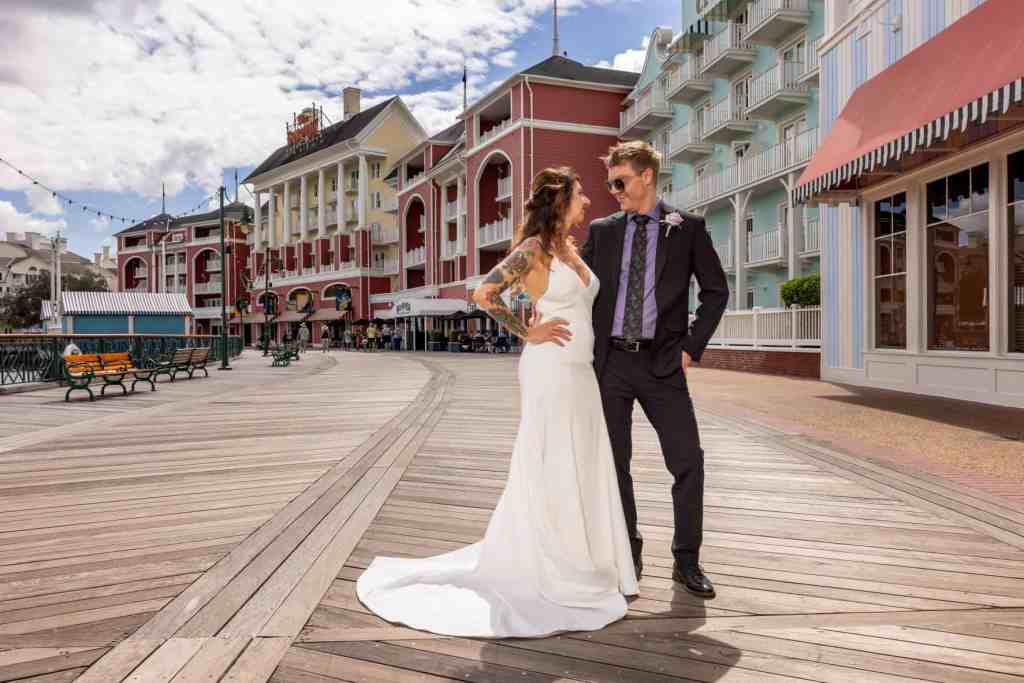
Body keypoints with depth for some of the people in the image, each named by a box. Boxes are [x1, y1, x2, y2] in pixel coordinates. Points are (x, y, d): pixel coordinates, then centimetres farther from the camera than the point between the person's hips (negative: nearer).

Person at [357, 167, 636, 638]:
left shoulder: (572, 250, 16)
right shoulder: (533, 248, -10)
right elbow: (483, 295, -16)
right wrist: (528, 334, -11)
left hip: (581, 374, 9)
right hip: (551, 372, -9)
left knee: (583, 473, 13)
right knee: (550, 474, 0)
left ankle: (587, 569, 28)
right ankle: (552, 578, 15)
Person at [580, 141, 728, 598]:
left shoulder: (688, 228, 4)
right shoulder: (601, 231, 10)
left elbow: (716, 290, 5)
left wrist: (691, 347, -3)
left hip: (662, 363, -2)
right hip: (609, 361, 2)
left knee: (688, 461, -3)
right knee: (613, 463, 7)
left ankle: (687, 561, 15)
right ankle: (628, 555, 24)